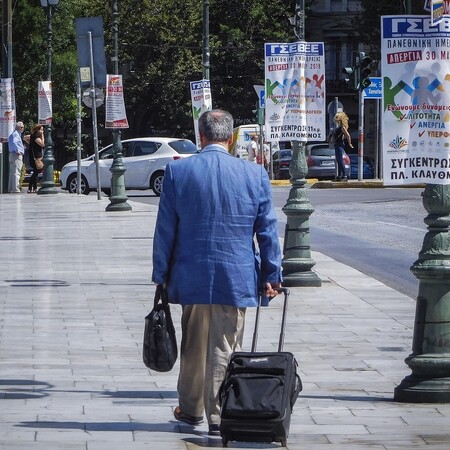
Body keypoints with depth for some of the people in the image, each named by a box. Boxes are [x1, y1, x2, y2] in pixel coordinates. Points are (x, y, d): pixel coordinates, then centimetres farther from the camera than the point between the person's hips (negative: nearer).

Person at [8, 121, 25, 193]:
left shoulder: (13, 134, 22)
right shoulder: (16, 134, -10)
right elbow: (14, 142, -25)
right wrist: (18, 150, -21)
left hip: (12, 155, 11)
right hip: (17, 155, -11)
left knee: (12, 172, 11)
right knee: (16, 172, -14)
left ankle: (10, 189, 12)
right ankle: (16, 189, -19)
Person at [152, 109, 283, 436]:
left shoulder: (178, 172, -4)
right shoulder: (254, 174, -3)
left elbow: (165, 229, 0)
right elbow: (268, 231, 1)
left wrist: (161, 274, 8)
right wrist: (272, 275, 9)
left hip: (191, 277, 1)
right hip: (236, 278, -1)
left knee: (193, 347, 17)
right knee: (225, 350, 3)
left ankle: (190, 409, 31)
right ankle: (219, 418, 2)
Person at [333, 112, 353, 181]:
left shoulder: (342, 127, -14)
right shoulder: (338, 127, 13)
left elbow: (348, 135, -18)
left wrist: (349, 144, -11)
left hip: (340, 146, -10)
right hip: (337, 145, 10)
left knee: (341, 161, -11)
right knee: (339, 161, 13)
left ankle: (344, 176, -10)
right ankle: (339, 176, 18)